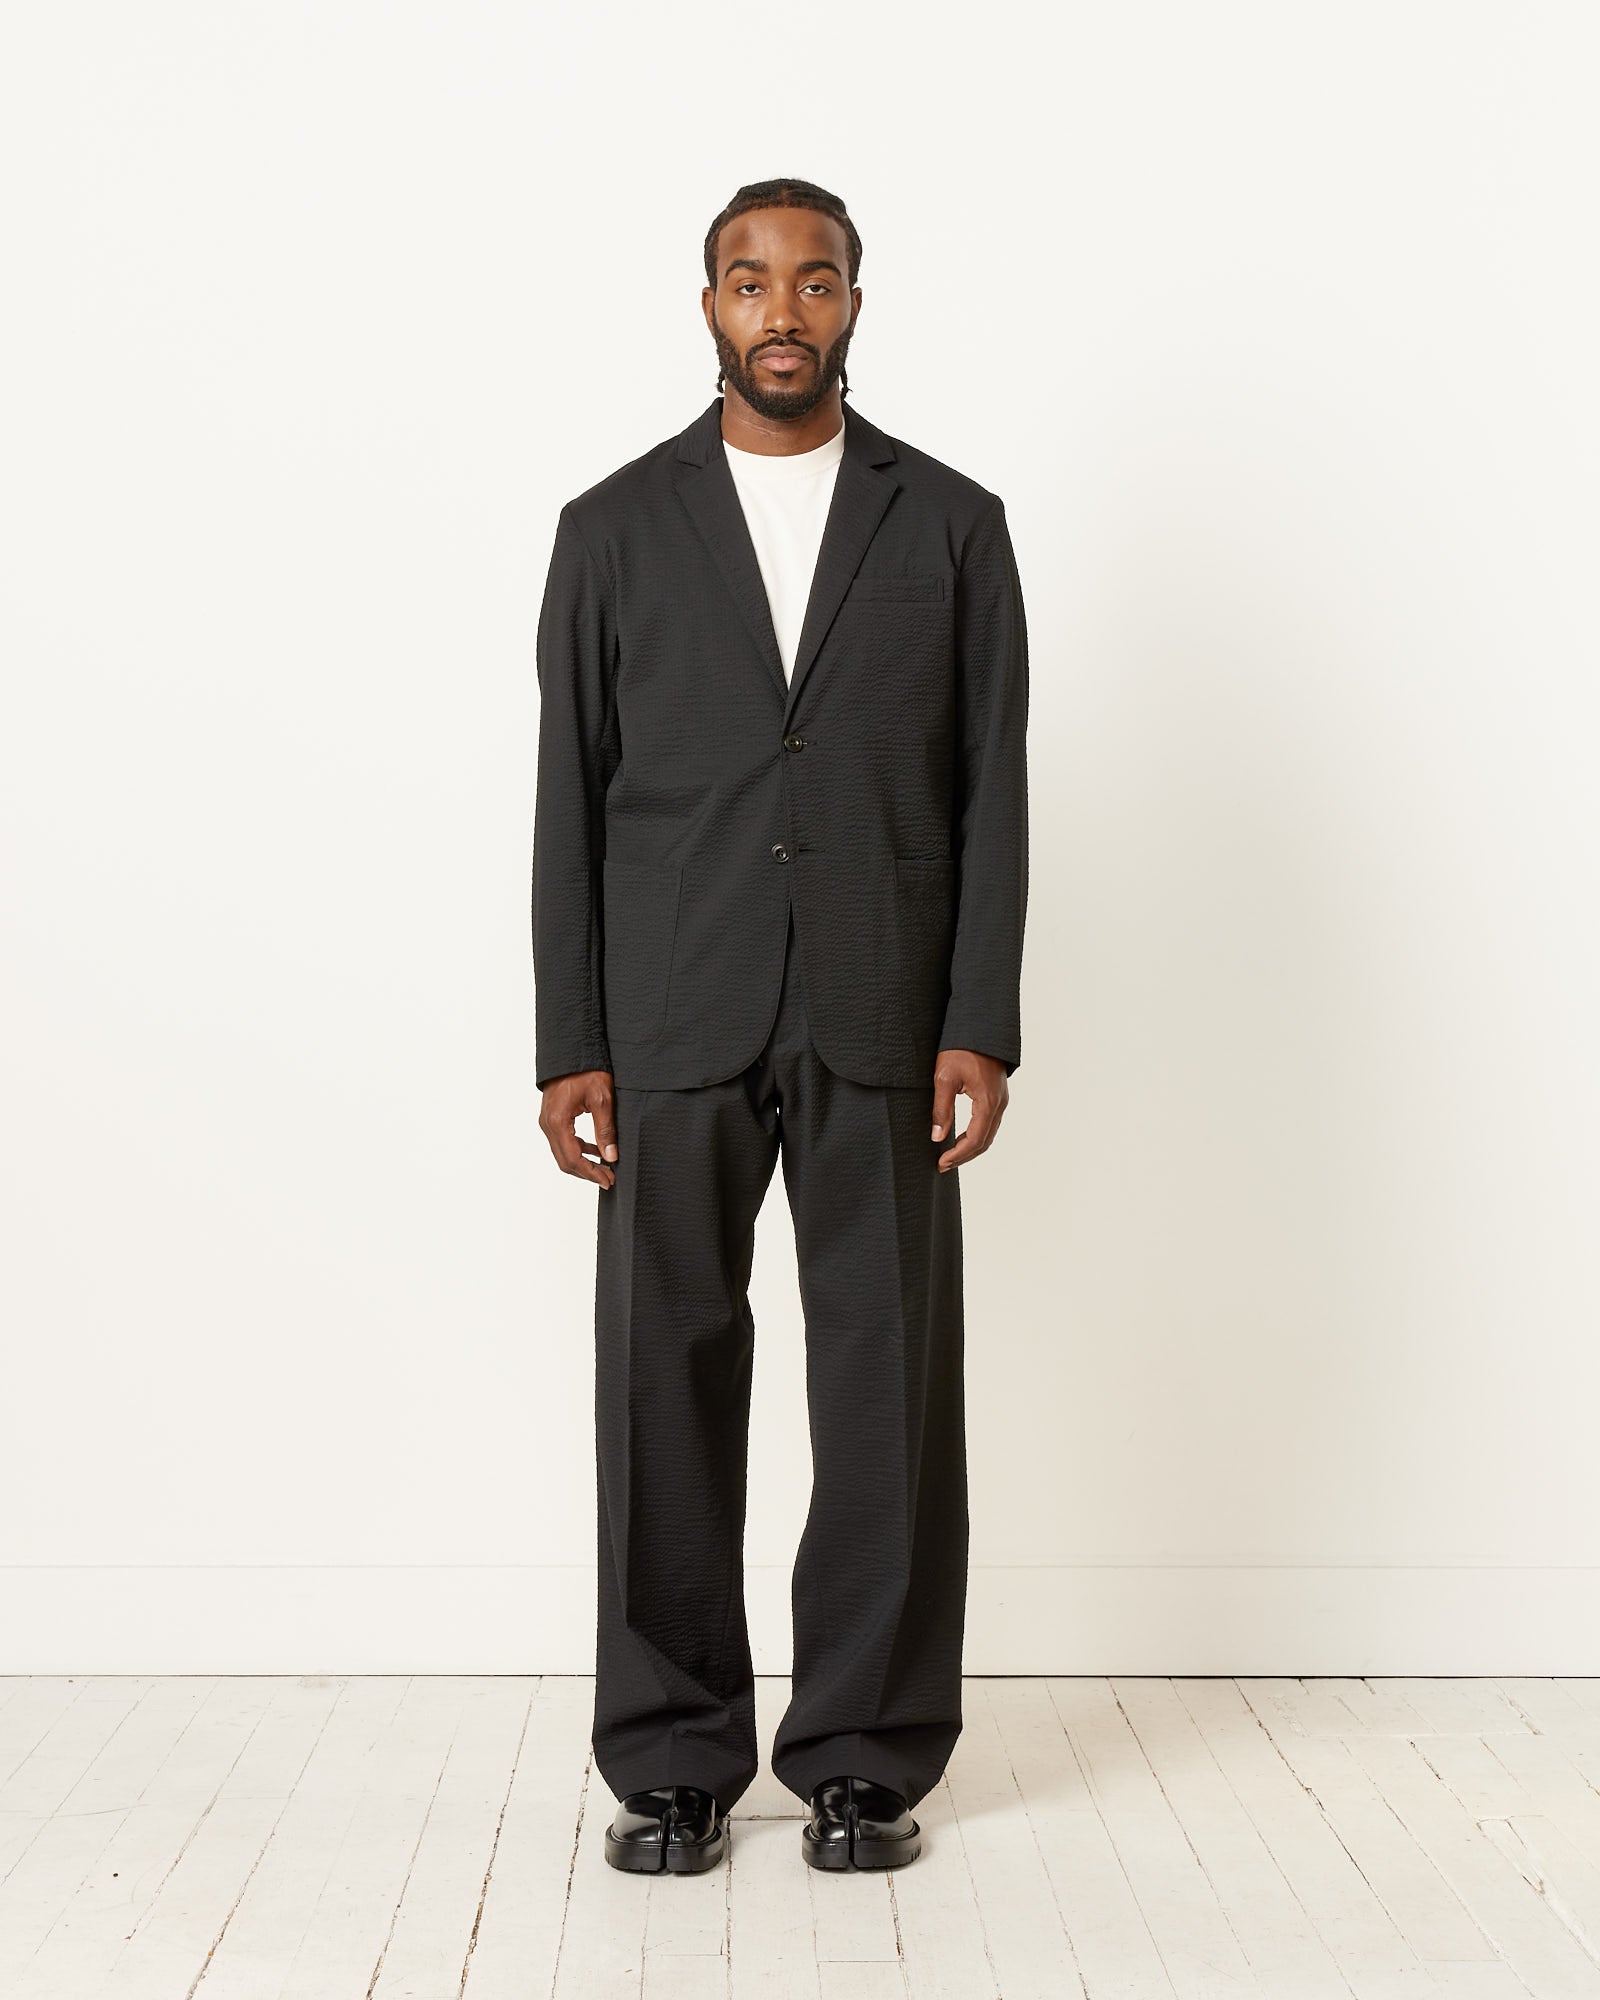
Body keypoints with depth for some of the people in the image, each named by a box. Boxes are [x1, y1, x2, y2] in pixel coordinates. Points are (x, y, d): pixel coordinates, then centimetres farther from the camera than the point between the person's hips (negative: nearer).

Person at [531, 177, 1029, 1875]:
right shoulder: (614, 527, 6)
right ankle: (673, 1760, 16)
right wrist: (568, 1048, -2)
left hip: (882, 1018, 0)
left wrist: (982, 1026, -6)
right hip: (675, 1019, 0)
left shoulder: (949, 522, 6)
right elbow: (570, 797, 4)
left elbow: (991, 784, 3)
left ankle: (865, 1758, 16)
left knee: (889, 1384, 2)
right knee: (666, 1381, 3)